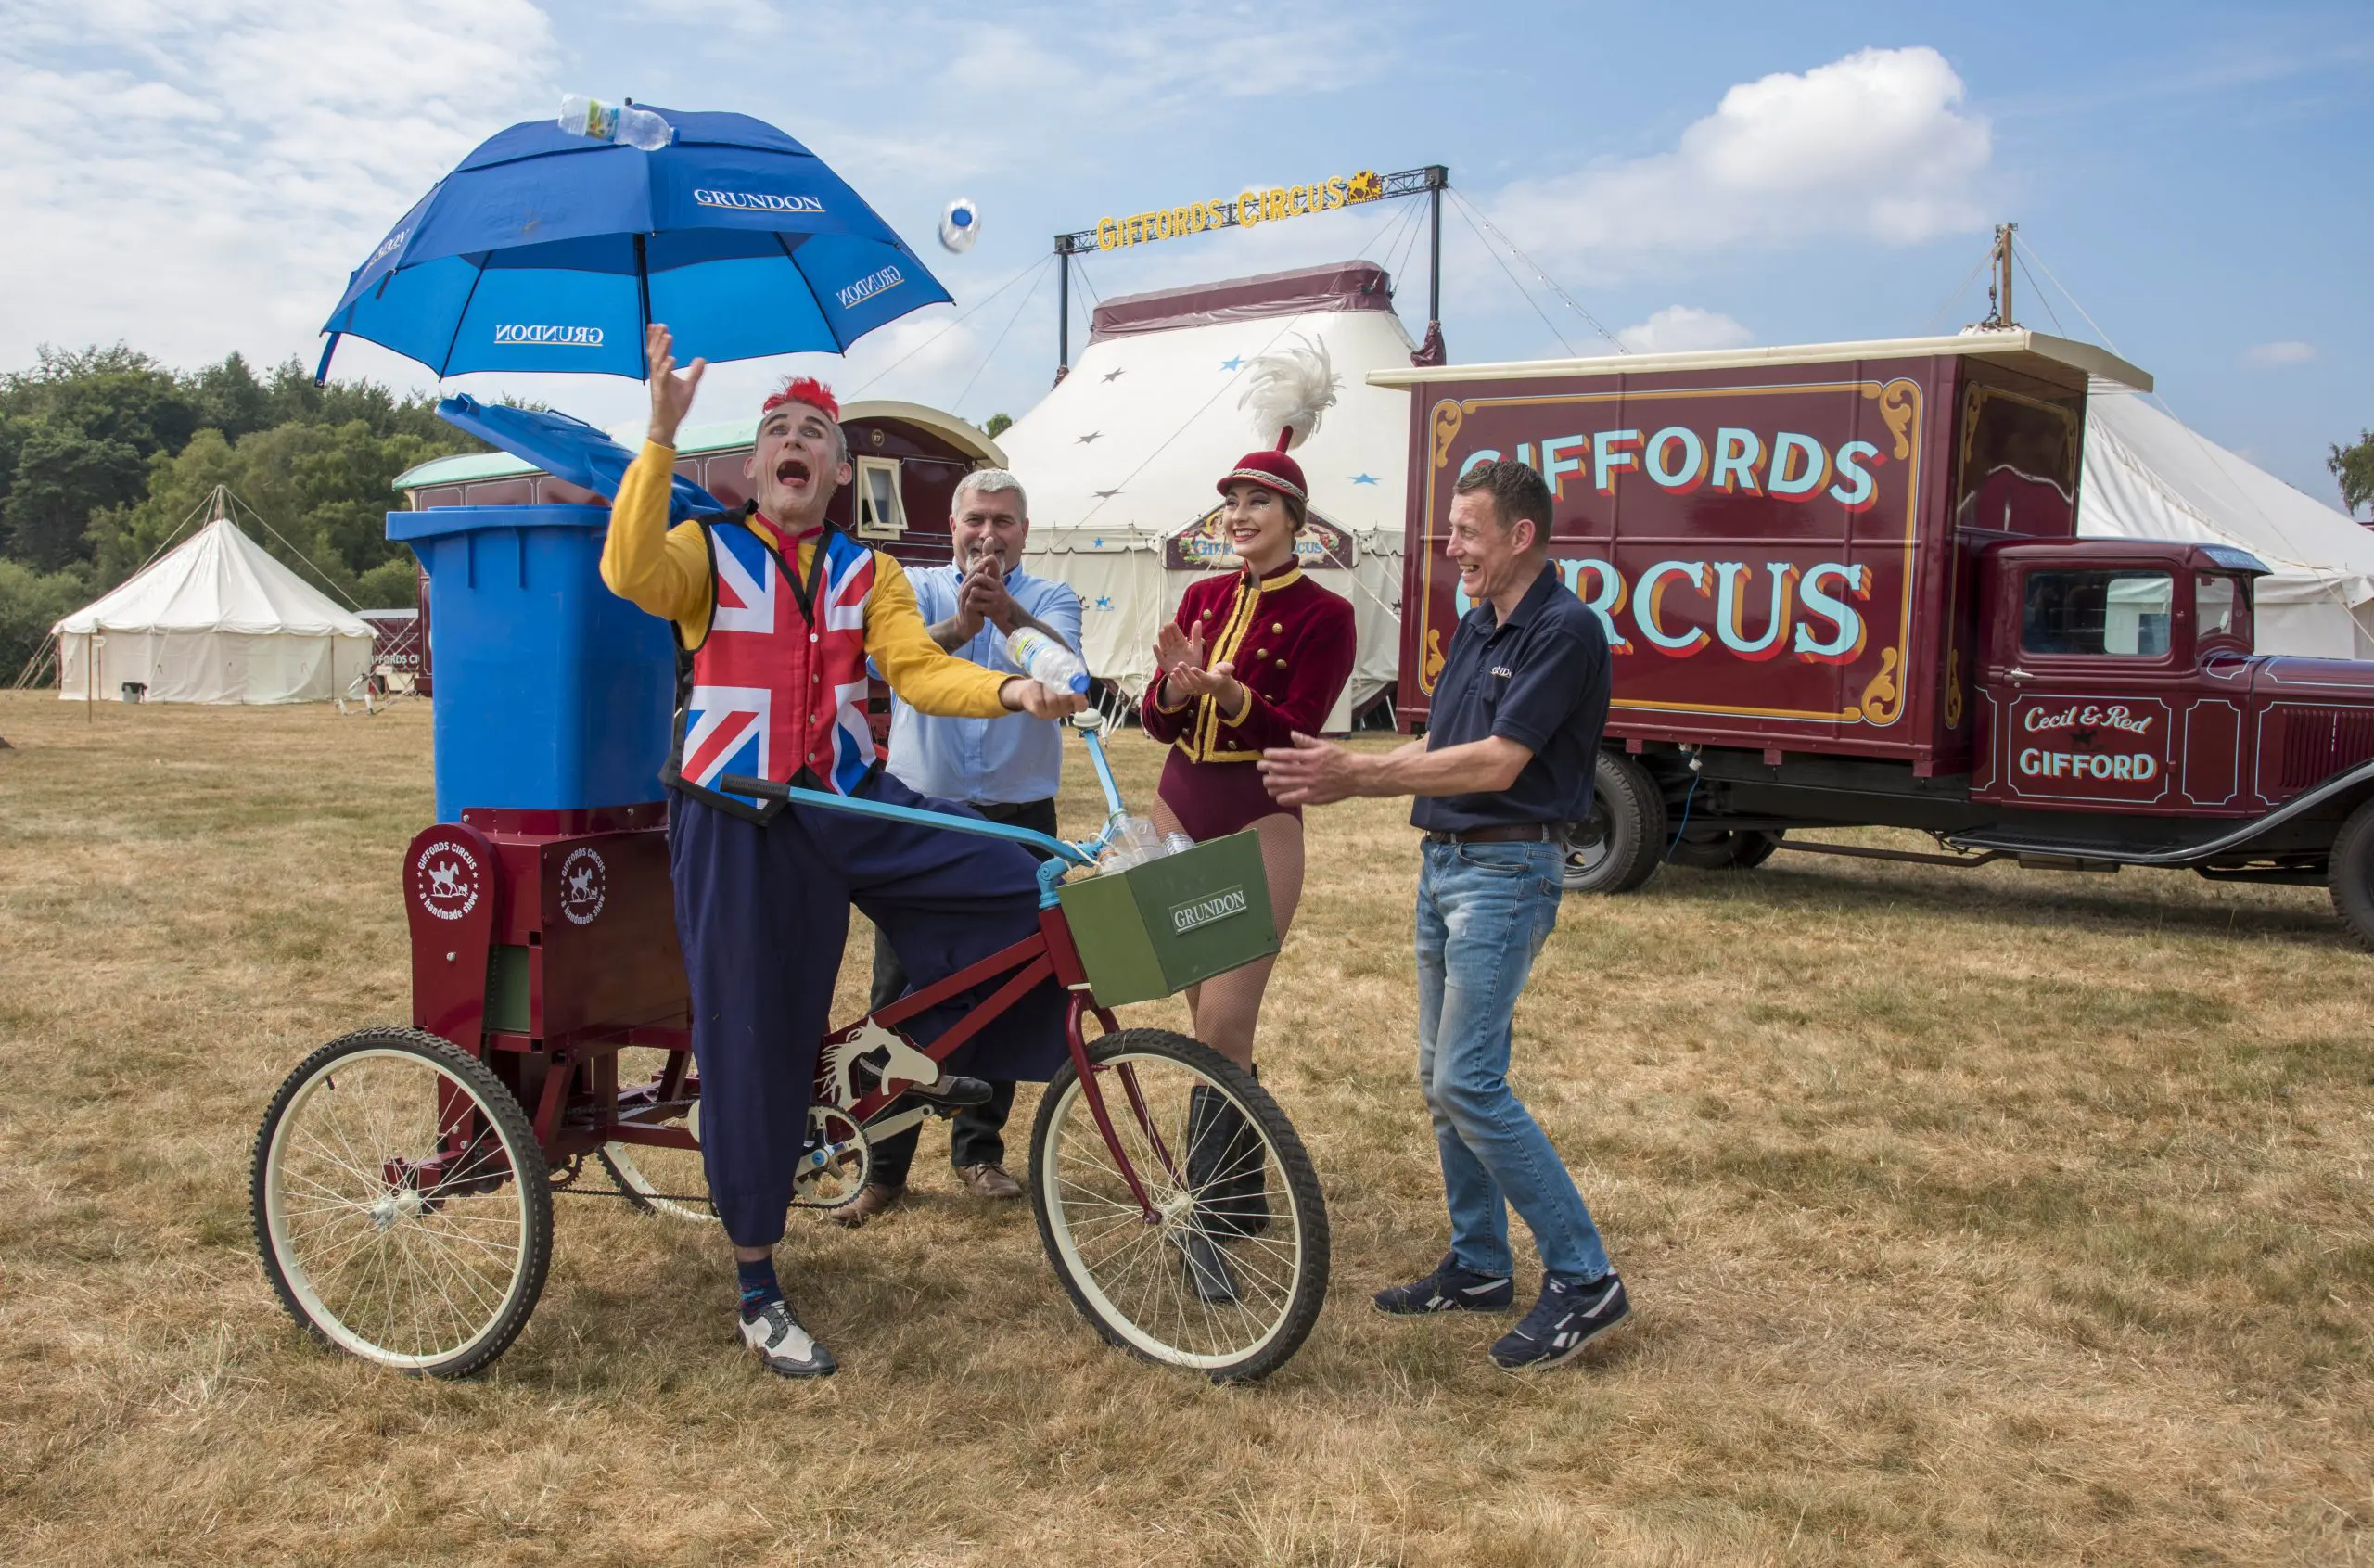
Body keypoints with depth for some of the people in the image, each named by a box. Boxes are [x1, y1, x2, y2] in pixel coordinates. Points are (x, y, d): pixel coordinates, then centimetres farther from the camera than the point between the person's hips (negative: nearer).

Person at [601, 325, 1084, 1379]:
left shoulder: (868, 572, 10)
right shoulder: (708, 552, 0)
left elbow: (918, 668, -4)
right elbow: (630, 571, -22)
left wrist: (1011, 691, -22)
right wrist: (661, 434, -29)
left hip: (850, 808, 3)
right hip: (737, 823, -3)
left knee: (1020, 888, -13)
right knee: (753, 1045, 0)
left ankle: (959, 1057, 16)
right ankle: (758, 1292, 15)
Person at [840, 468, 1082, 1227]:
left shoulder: (1049, 597, 5)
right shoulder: (917, 587, 5)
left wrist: (1006, 611, -40)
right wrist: (958, 625, -39)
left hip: (1017, 820, 1)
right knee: (899, 995, 1)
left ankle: (979, 1149, 24)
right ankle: (882, 1165, 11)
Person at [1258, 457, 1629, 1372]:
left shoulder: (1564, 630, -15)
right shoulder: (1476, 627, 13)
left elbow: (1497, 762, -22)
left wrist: (1357, 774, -21)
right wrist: (1338, 782, 3)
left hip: (1506, 870, -9)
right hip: (1444, 860, 9)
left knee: (1469, 1083, -12)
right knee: (1442, 1079, 13)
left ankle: (1584, 1280, -2)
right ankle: (1479, 1267, 24)